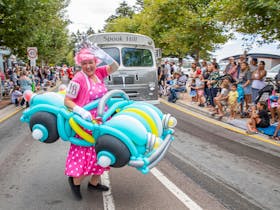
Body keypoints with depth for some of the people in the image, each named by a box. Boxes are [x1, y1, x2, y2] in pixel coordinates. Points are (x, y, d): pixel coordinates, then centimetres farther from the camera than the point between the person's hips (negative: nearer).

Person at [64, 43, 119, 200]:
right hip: (87, 122, -7)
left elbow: (115, 67, -10)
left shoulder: (99, 72, 1)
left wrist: (104, 56, -27)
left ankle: (94, 183, 34)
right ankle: (75, 181, 27)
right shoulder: (78, 79, -16)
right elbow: (67, 101, -14)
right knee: (88, 154, -1)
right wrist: (82, 112, -27)